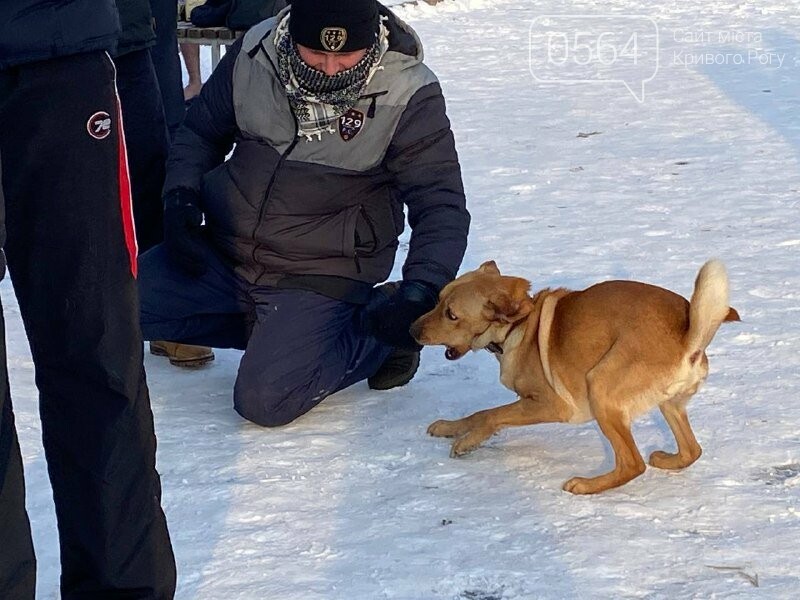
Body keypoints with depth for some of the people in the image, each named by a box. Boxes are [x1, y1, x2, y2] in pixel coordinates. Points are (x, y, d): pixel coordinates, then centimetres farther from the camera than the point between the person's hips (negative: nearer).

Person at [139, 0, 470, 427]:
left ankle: (370, 329, 4)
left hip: (320, 278, -5)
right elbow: (200, 131, 11)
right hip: (222, 255, 5)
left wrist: (421, 290, -31)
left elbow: (441, 205, -15)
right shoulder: (255, 53, -7)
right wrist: (180, 196, -6)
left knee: (264, 401, -23)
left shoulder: (407, 93, -17)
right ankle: (270, 328, 7)